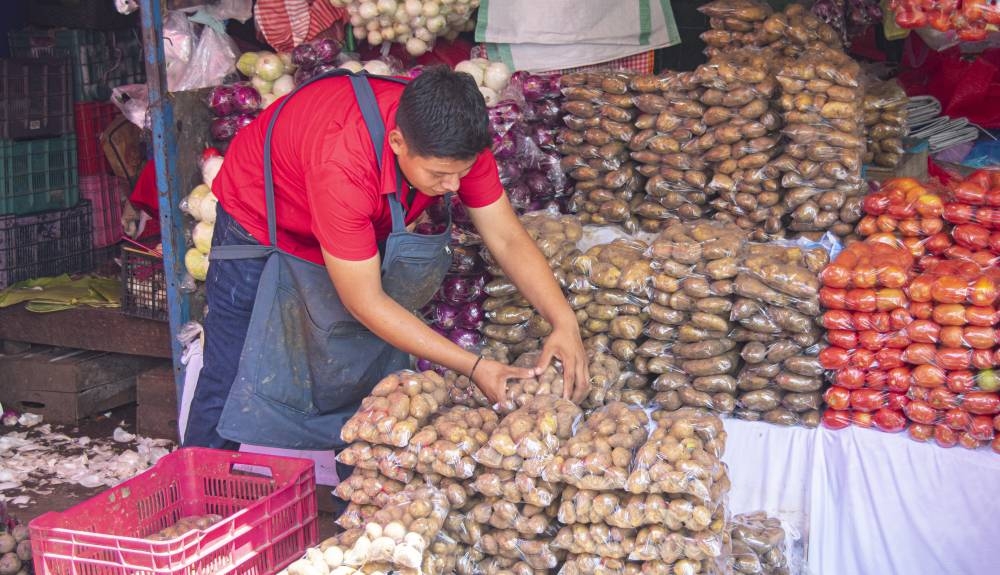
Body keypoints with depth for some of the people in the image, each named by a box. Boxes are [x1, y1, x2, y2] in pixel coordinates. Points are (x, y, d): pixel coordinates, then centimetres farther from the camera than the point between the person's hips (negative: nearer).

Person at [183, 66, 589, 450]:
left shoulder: (455, 142, -27)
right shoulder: (342, 164, -43)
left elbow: (507, 238, -18)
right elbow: (364, 301, -36)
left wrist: (565, 322, -34)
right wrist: (474, 367, -38)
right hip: (261, 227, -5)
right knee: (232, 389, -6)